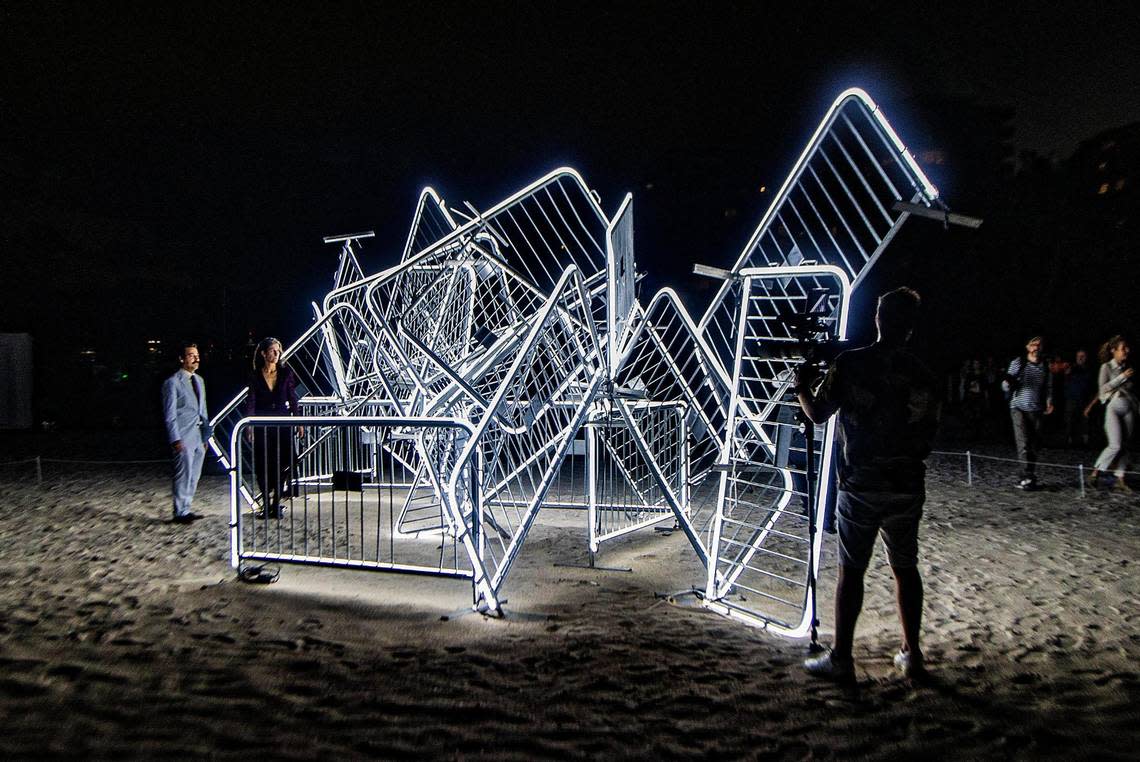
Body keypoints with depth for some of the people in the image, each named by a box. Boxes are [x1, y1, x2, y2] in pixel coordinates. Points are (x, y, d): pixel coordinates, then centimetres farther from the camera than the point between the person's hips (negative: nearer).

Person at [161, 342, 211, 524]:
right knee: (184, 476, -4)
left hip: (199, 436, 7)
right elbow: (170, 414, -10)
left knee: (194, 476, 11)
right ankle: (180, 513, 5)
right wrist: (175, 439, -15)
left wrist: (206, 435, 16)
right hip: (184, 437, -7)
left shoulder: (199, 380, 16)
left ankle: (185, 509, 20)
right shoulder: (172, 382, -7)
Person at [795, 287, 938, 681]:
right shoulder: (923, 376, 1)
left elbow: (817, 413, -5)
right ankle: (911, 654, 24)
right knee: (905, 567, 16)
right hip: (908, 487, 3)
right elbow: (927, 436, 8)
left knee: (851, 570, 3)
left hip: (860, 486, -3)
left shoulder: (850, 363, -9)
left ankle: (840, 659, 9)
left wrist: (802, 386, 13)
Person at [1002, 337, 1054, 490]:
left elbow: (1048, 388, 15)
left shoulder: (1046, 368, 10)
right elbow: (1006, 387, 1)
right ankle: (1027, 477, -15)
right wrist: (1008, 382, -23)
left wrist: (1049, 402, -4)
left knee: (1034, 446, 4)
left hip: (1036, 411, 3)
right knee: (1023, 443, -13)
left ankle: (1028, 477, 16)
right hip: (1019, 408, -3)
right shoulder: (1018, 362, 1)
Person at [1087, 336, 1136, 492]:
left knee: (1125, 446, 3)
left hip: (1128, 409, 5)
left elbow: (1132, 389, 18)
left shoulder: (1127, 368, 12)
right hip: (1113, 408, -5)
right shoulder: (1107, 367, -2)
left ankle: (1120, 479, 6)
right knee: (1115, 445, -14)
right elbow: (1103, 387, -12)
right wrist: (1122, 377, -16)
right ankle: (1095, 472, -1)